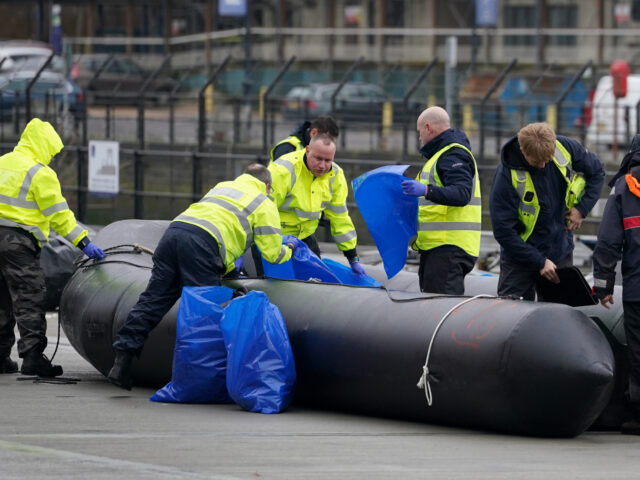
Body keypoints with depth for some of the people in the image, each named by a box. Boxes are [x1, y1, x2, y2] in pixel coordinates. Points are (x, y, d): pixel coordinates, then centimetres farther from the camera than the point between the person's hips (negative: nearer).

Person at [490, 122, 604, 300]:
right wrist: (539, 262, -19)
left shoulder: (566, 148, -10)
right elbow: (503, 231, -19)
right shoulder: (507, 176, -22)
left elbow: (596, 172, 11)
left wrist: (581, 209, -2)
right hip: (521, 257, -3)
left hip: (561, 253, 3)